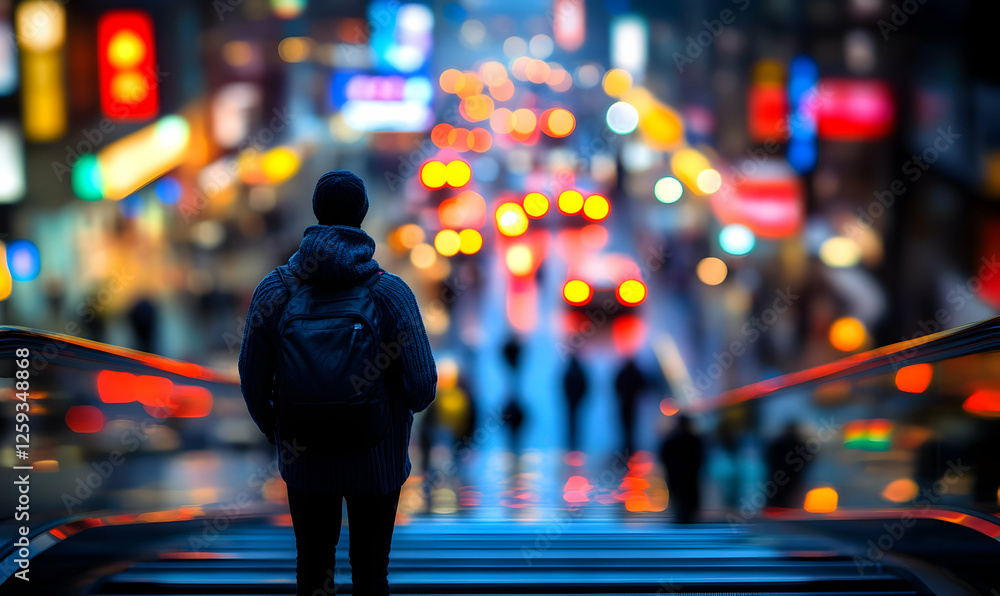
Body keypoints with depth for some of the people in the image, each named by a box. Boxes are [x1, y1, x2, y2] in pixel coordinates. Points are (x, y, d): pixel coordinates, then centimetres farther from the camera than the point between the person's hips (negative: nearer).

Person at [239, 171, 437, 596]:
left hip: (304, 458, 2)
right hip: (376, 460, -1)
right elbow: (422, 386, -15)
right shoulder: (390, 293, -16)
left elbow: (253, 382, -5)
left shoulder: (274, 289, -11)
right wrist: (407, 403, 10)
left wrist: (273, 433, 14)